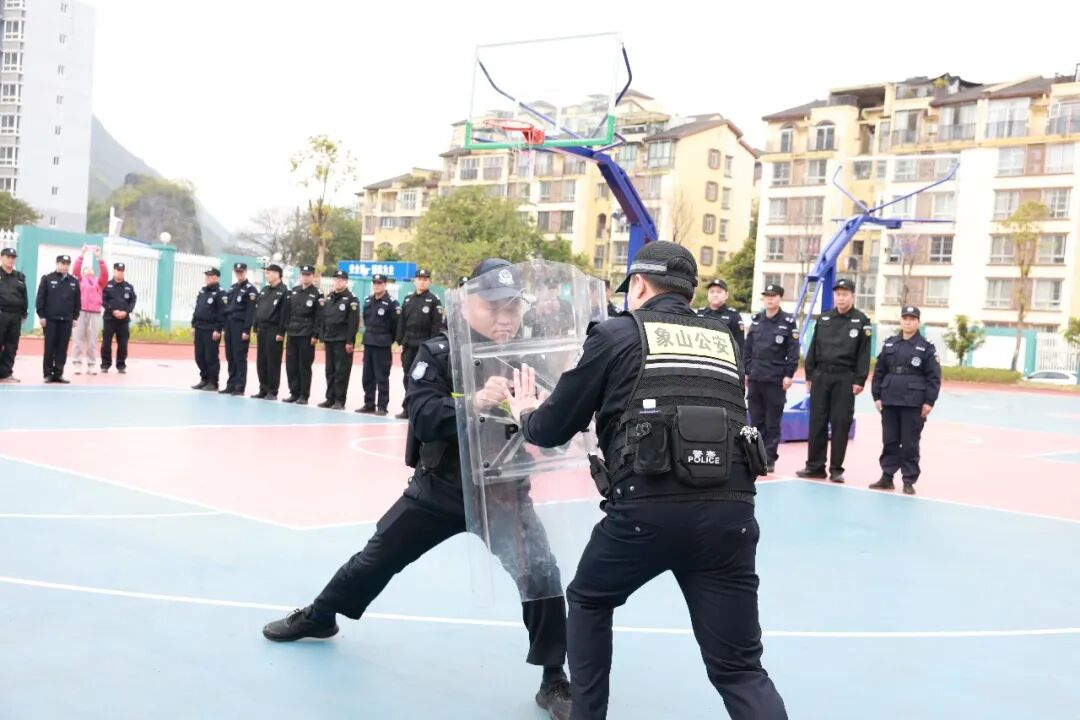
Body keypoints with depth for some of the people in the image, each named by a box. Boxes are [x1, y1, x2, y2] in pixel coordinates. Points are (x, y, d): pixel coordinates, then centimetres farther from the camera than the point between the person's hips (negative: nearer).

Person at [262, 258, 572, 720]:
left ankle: (554, 681, 4)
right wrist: (472, 404, -44)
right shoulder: (439, 352, -12)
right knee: (377, 558, 14)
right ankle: (319, 617, 43)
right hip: (440, 487, 0)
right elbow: (422, 414, -27)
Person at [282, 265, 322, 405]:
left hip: (306, 336, -5)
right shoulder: (293, 291, 14)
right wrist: (285, 329, 9)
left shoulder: (317, 294, -3)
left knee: (304, 366, -1)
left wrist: (315, 335, -13)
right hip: (292, 334, 5)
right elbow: (288, 312, 15)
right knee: (291, 365, 6)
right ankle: (294, 393, 15)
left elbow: (319, 317, -7)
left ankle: (304, 395, 6)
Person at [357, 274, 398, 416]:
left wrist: (388, 339, 0)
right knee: (367, 376, 10)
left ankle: (382, 406, 1)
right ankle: (369, 404, 18)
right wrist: (370, 334, 16)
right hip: (368, 342, 7)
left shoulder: (391, 303, -9)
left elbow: (396, 324, -9)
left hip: (382, 345, -6)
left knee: (382, 377, -4)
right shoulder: (368, 301, 11)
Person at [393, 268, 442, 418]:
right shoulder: (408, 299, 12)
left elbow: (437, 326, -7)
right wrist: (400, 342, 6)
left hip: (424, 346, -5)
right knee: (408, 377, 8)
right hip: (408, 345, 5)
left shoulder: (434, 301, -3)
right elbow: (402, 322, 12)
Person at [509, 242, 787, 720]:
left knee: (588, 601, 28)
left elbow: (552, 431, 12)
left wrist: (526, 414, 36)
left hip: (647, 510, -3)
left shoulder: (617, 334, 8)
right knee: (739, 669, 11)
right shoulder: (725, 341, 20)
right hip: (729, 513, 3)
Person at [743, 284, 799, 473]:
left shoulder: (788, 321, -3)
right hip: (755, 377, 4)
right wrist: (745, 371, 8)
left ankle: (769, 459, 8)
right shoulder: (756, 319, 9)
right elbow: (747, 347, 12)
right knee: (756, 420, 9)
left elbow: (793, 351, -5)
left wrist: (788, 375, -10)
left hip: (776, 380, -4)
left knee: (772, 422, 1)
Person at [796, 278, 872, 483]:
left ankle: (836, 468, 8)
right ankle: (815, 466, 12)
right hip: (821, 376, 3)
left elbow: (864, 353, -3)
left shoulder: (861, 321, 0)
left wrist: (860, 380, -9)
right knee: (817, 422, 5)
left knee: (841, 423, 0)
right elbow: (814, 347, 12)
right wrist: (809, 375, 8)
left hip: (845, 379, -3)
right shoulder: (824, 319, 10)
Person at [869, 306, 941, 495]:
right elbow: (879, 372, 11)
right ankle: (887, 477, 17)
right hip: (890, 401, 4)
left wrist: (929, 402, -10)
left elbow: (934, 377, -4)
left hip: (913, 403, -4)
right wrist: (877, 396, 5)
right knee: (889, 440, 9)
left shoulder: (926, 347, -2)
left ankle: (909, 481, 9)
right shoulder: (889, 344, 9)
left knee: (910, 443, 1)